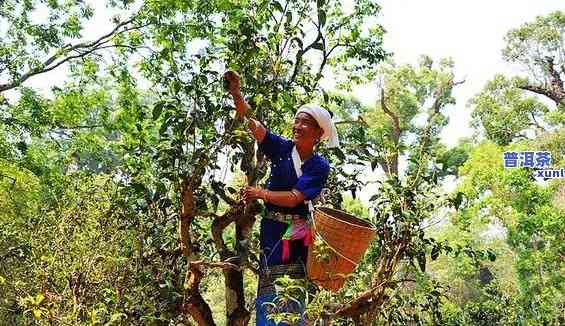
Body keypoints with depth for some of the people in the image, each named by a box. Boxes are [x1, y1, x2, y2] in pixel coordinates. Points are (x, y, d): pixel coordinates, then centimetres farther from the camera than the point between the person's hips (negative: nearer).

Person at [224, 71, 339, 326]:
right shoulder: (282, 148, 1)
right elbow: (251, 123, -10)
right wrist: (235, 92, -23)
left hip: (296, 236, -1)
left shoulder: (320, 166, -5)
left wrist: (260, 193, -12)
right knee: (269, 291, 0)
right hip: (271, 229, 2)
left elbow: (294, 198, -14)